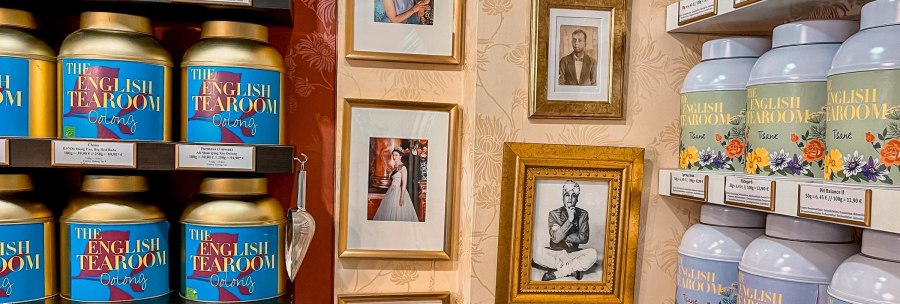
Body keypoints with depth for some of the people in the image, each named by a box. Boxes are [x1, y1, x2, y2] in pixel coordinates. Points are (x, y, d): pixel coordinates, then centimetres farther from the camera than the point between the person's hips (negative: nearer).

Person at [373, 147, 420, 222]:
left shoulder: (403, 168, -11)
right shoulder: (393, 167, 12)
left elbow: (404, 183, -16)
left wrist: (402, 197, -21)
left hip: (399, 192, -8)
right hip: (391, 192, 8)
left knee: (398, 213, -5)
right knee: (389, 213, 8)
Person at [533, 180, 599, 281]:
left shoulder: (582, 214, 0)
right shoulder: (554, 214, -5)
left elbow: (584, 238, -9)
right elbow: (555, 238, -17)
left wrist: (563, 236, -15)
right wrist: (570, 220, -23)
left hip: (573, 253, 2)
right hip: (555, 253, -1)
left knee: (593, 254, -29)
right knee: (539, 254, -32)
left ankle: (555, 274, -26)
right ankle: (574, 269, -20)